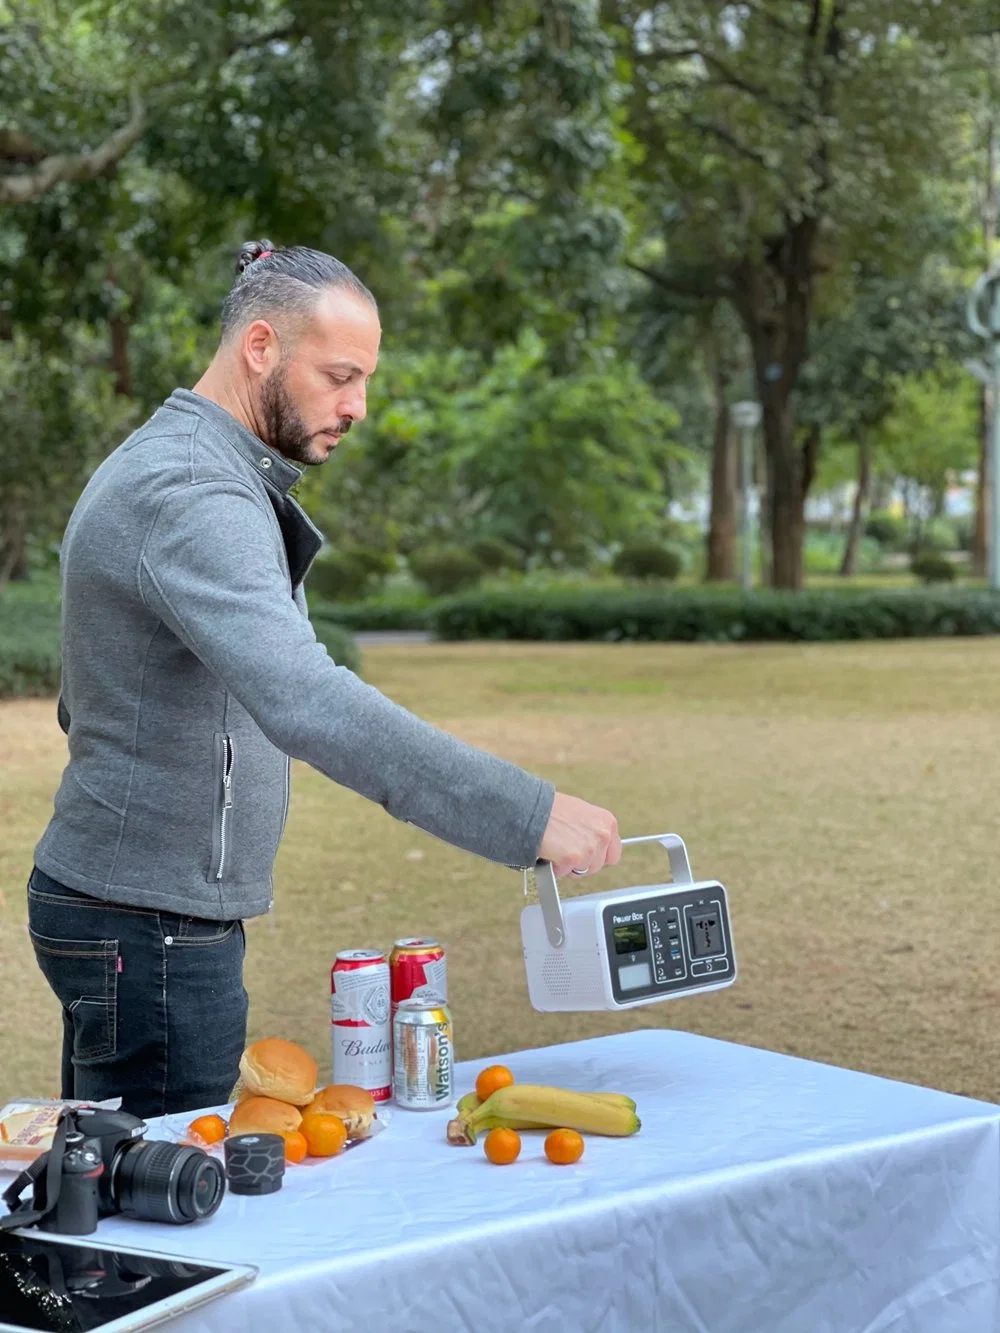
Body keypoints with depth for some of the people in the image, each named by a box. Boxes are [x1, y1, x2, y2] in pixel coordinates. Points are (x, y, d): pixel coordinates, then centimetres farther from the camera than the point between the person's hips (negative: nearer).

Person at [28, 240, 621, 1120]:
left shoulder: (156, 470, 14)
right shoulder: (191, 498, -21)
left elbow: (81, 706, 20)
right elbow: (307, 704, -37)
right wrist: (527, 816, -39)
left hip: (111, 901, 10)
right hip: (154, 927, -10)